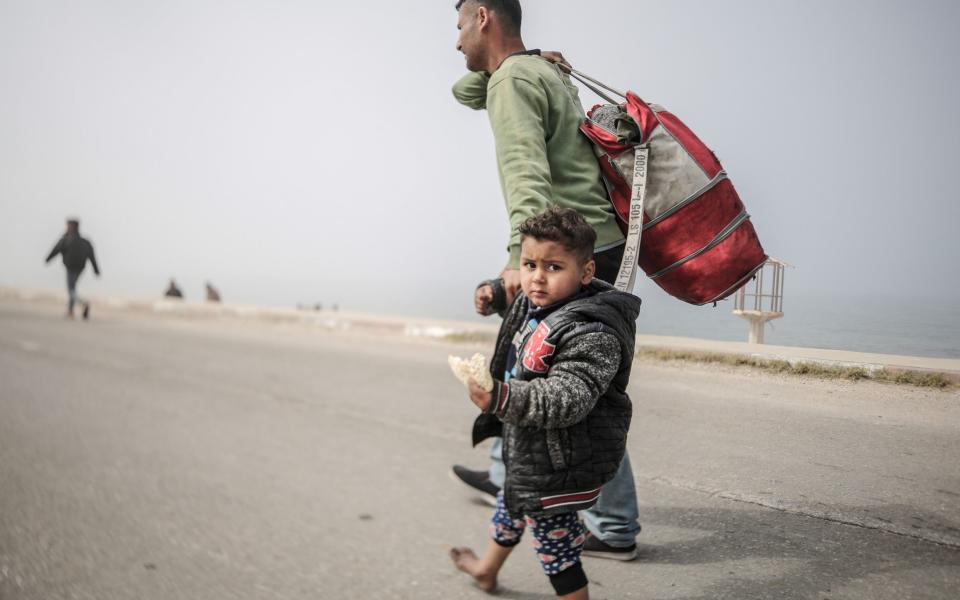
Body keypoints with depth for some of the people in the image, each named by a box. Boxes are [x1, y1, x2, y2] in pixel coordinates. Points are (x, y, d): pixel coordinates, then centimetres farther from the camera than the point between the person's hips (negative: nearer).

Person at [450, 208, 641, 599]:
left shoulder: (591, 333, -31)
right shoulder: (530, 305, 1)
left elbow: (566, 398, -42)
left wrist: (502, 398, -52)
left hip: (558, 465, -11)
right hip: (527, 450, 11)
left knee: (555, 544, 4)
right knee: (509, 509, 34)